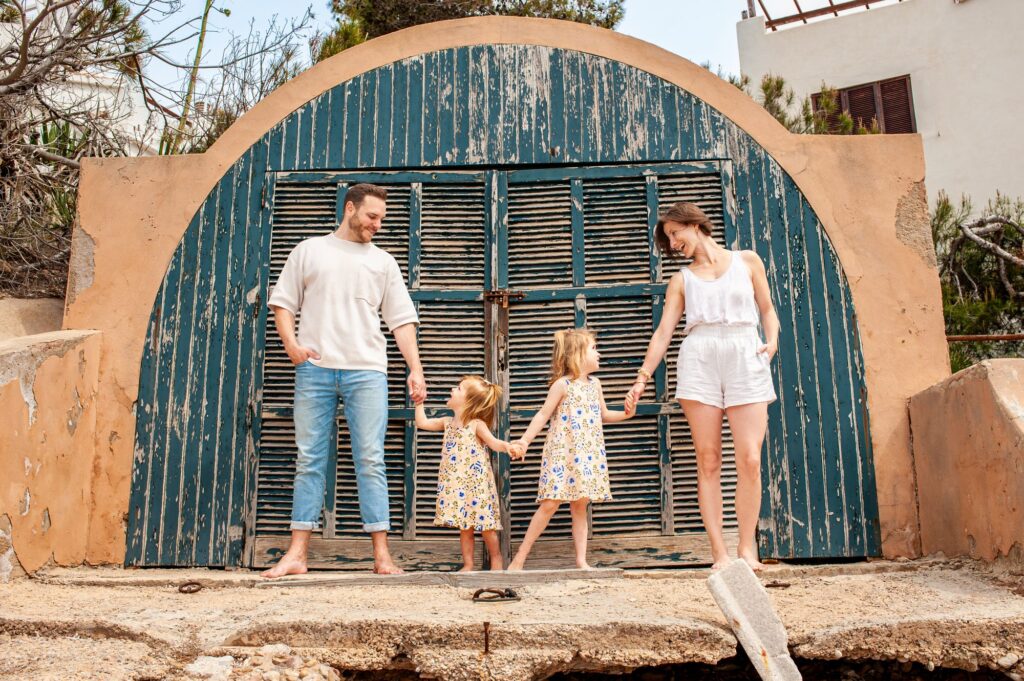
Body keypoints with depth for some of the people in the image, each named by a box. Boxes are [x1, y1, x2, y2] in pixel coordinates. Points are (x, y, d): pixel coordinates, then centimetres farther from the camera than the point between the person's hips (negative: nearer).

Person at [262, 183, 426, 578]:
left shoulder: (383, 262, 16)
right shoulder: (309, 251, 14)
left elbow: (402, 321, 11)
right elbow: (283, 303, 12)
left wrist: (415, 369, 1)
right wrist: (290, 342, -7)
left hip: (366, 371, 0)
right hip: (315, 369, 0)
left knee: (370, 461, -2)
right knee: (310, 460, 2)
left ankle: (382, 555, 0)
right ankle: (297, 553, 7)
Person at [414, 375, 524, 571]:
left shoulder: (477, 425, -11)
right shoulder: (448, 423, 7)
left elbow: (493, 442, -24)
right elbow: (422, 423, 13)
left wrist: (508, 447, -44)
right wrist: (419, 402, 12)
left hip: (477, 485, -5)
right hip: (457, 486, 5)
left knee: (484, 524, 2)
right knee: (464, 525, 9)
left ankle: (496, 559, 19)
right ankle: (468, 564, 16)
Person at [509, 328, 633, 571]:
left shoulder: (594, 384, 11)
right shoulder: (562, 384, -8)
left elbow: (604, 415, 23)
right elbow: (543, 415, -10)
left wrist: (625, 414, 5)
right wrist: (525, 439, -19)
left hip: (587, 455, 6)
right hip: (561, 453, -6)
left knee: (580, 505, 7)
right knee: (550, 504, -8)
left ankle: (581, 560, 11)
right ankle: (520, 556, 1)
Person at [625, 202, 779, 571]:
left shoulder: (747, 261, 15)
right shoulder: (682, 279, 17)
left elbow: (767, 310, 18)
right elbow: (663, 332, 11)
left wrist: (772, 341, -3)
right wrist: (642, 377, 3)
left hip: (745, 358, -1)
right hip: (699, 360, 1)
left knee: (750, 459, -10)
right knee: (708, 461, -5)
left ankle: (747, 547, 2)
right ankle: (719, 552, -1)